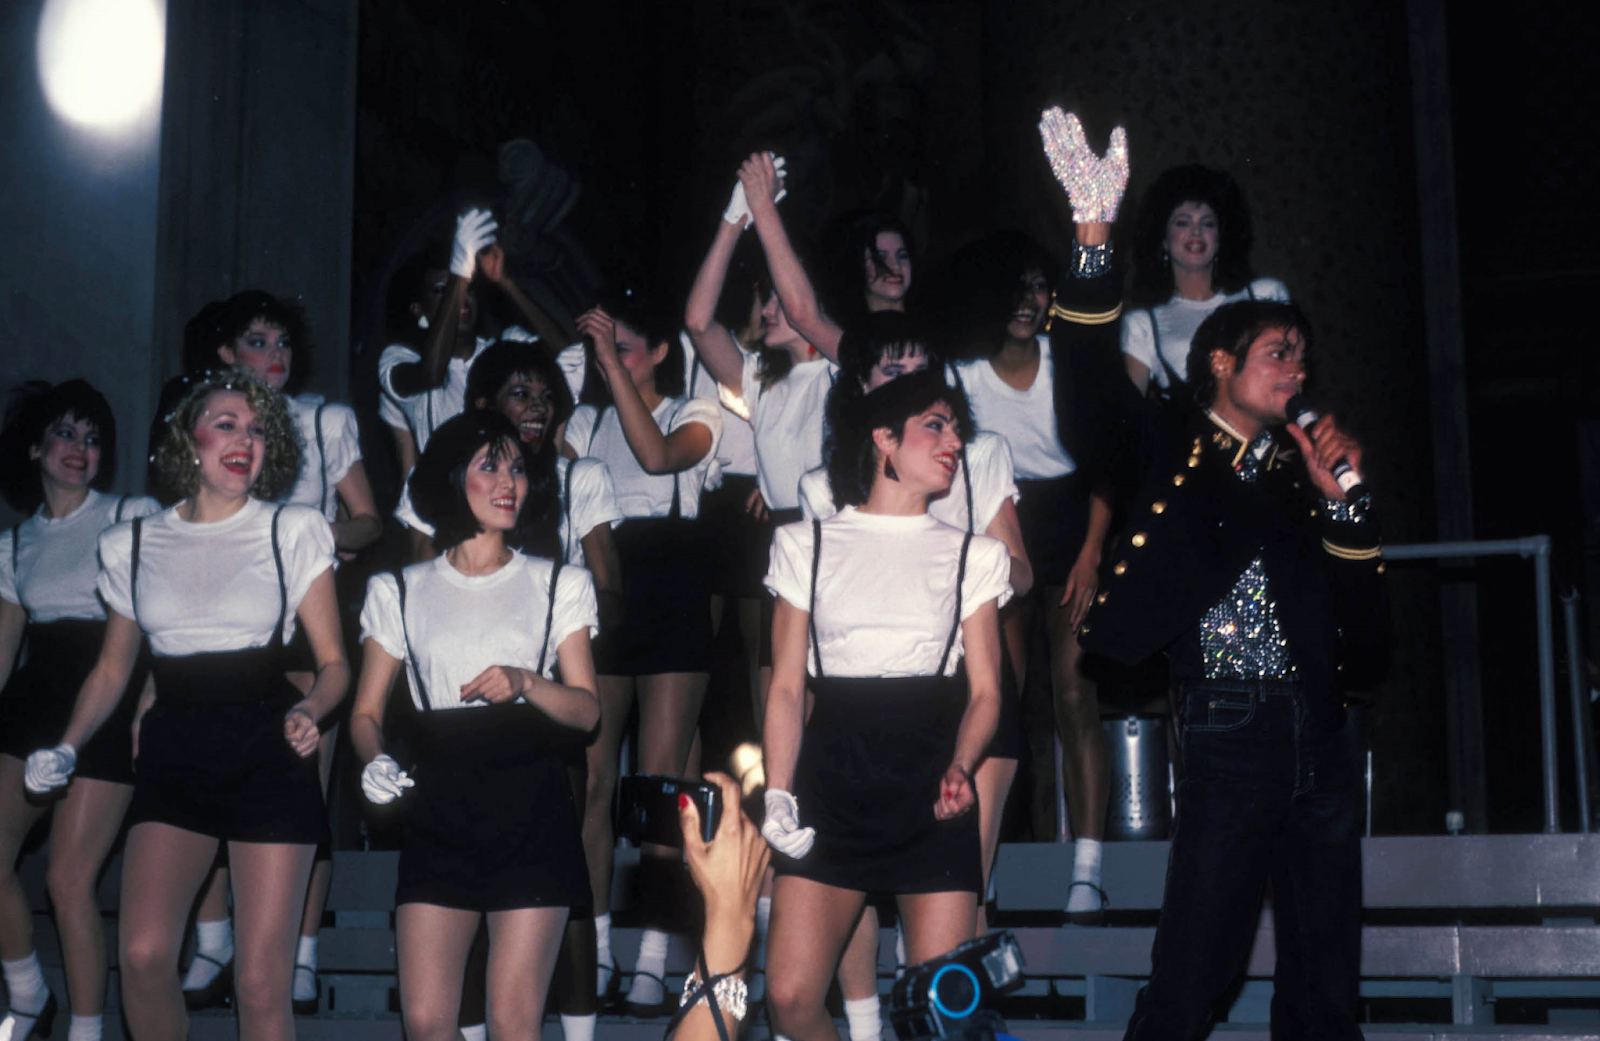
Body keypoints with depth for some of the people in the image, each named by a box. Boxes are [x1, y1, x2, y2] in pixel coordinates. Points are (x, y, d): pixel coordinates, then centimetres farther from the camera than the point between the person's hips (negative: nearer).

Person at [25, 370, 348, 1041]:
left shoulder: (294, 532, 4)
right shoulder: (133, 545, 11)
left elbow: (333, 662, 4)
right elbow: (112, 668, 19)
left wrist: (309, 711, -17)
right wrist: (67, 748, 4)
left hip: (266, 754, -2)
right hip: (172, 753, 2)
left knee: (261, 982, -9)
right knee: (142, 955, -14)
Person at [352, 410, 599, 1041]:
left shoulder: (559, 586, 11)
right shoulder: (400, 592, 12)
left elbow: (586, 710, 5)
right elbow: (366, 712, 12)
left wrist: (525, 682, -14)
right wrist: (376, 762, -9)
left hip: (532, 812, -1)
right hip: (438, 813, 1)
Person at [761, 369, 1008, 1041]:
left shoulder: (973, 555, 14)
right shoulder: (809, 545, 12)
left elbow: (984, 690, 7)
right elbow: (786, 687, 8)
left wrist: (959, 768, -13)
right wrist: (778, 798, -4)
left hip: (931, 784, 0)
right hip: (832, 777, 0)